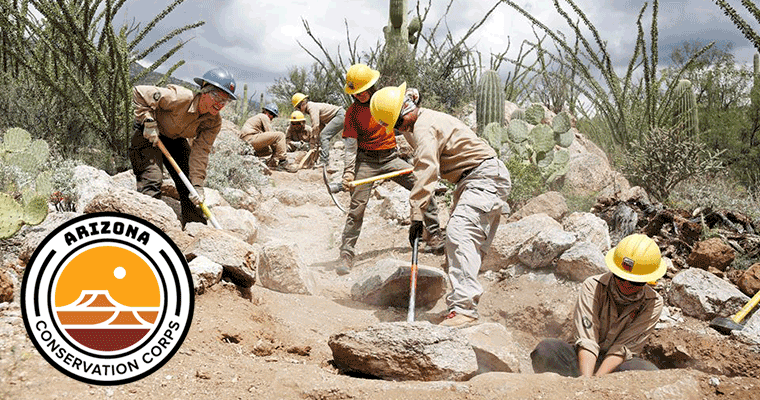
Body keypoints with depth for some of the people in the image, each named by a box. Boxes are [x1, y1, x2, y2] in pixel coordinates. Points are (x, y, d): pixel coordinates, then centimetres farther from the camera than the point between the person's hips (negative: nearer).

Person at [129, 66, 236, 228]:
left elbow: (200, 153, -17)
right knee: (152, 179, -19)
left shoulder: (214, 122, -18)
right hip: (148, 135, -5)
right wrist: (149, 122, -29)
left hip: (176, 140, 6)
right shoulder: (178, 97, -34)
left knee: (189, 184, 3)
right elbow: (139, 93, -26)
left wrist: (197, 185, -23)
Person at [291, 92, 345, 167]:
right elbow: (321, 126, 19)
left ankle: (323, 161, -23)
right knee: (324, 136, 13)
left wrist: (313, 144, -16)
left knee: (324, 136, -17)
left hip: (341, 115, -10)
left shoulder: (312, 107, -13)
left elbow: (315, 126, -21)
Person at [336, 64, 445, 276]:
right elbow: (351, 145, -5)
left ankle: (434, 236, 3)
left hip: (391, 158, 3)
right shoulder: (352, 112, -5)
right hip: (366, 161, -3)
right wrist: (349, 170, -17)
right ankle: (346, 254, 1)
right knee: (356, 208, -9)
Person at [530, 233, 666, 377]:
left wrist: (597, 378, -30)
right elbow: (587, 341, -21)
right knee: (545, 350, -30)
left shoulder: (653, 304, -8)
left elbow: (623, 348, -14)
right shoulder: (592, 287, -12)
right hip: (584, 360, 0)